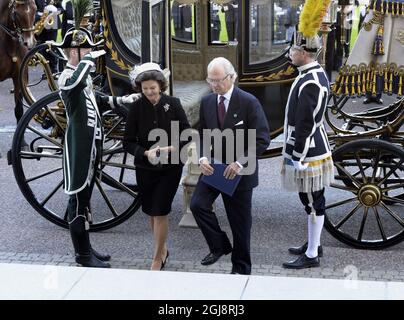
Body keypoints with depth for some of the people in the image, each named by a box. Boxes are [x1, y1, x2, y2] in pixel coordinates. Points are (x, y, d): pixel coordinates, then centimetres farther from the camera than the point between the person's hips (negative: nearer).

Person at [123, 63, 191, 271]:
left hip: (170, 167, -2)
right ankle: (162, 249, 36)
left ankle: (157, 259, 8)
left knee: (160, 212, -5)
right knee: (151, 212, 13)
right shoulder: (136, 108, -6)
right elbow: (128, 142, -3)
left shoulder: (173, 104, -7)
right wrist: (146, 152, -20)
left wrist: (170, 149, -20)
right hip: (145, 168, 2)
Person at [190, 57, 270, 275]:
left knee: (240, 222, 5)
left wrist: (240, 163, -22)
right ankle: (219, 246, 9)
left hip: (239, 171, -4)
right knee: (197, 204, -13)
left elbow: (262, 139, -13)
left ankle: (241, 269, 22)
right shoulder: (207, 102, 3)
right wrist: (203, 157, -7)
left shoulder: (249, 102, -13)